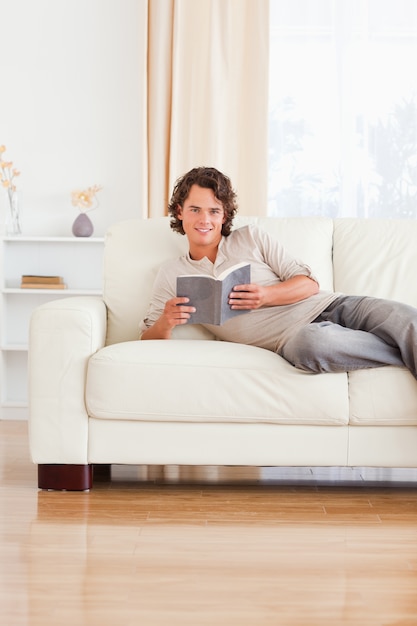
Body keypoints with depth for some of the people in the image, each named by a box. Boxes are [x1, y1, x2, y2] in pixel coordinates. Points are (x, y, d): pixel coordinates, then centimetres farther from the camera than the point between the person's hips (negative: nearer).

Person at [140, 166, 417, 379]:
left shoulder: (251, 237, 14)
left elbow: (310, 283, 8)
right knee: (309, 342, -41)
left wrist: (266, 296, -14)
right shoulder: (172, 274, 14)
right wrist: (165, 324, -16)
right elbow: (148, 342, 9)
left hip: (329, 306, 2)